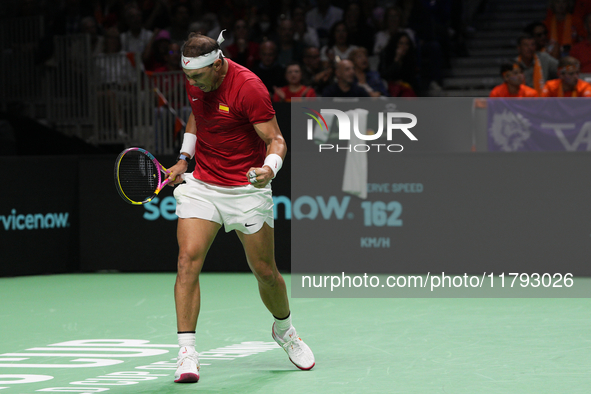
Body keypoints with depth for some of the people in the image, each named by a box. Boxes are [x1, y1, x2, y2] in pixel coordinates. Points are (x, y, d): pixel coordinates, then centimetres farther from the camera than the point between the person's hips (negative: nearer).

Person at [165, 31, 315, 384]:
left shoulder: (248, 87, -21)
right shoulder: (195, 81, -2)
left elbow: (276, 140, -19)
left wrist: (269, 168, -40)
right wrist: (184, 159, 12)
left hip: (246, 190, -4)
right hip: (201, 185, 4)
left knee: (265, 272, 4)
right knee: (188, 259, -15)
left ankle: (285, 330, 35)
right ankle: (187, 354, -16)